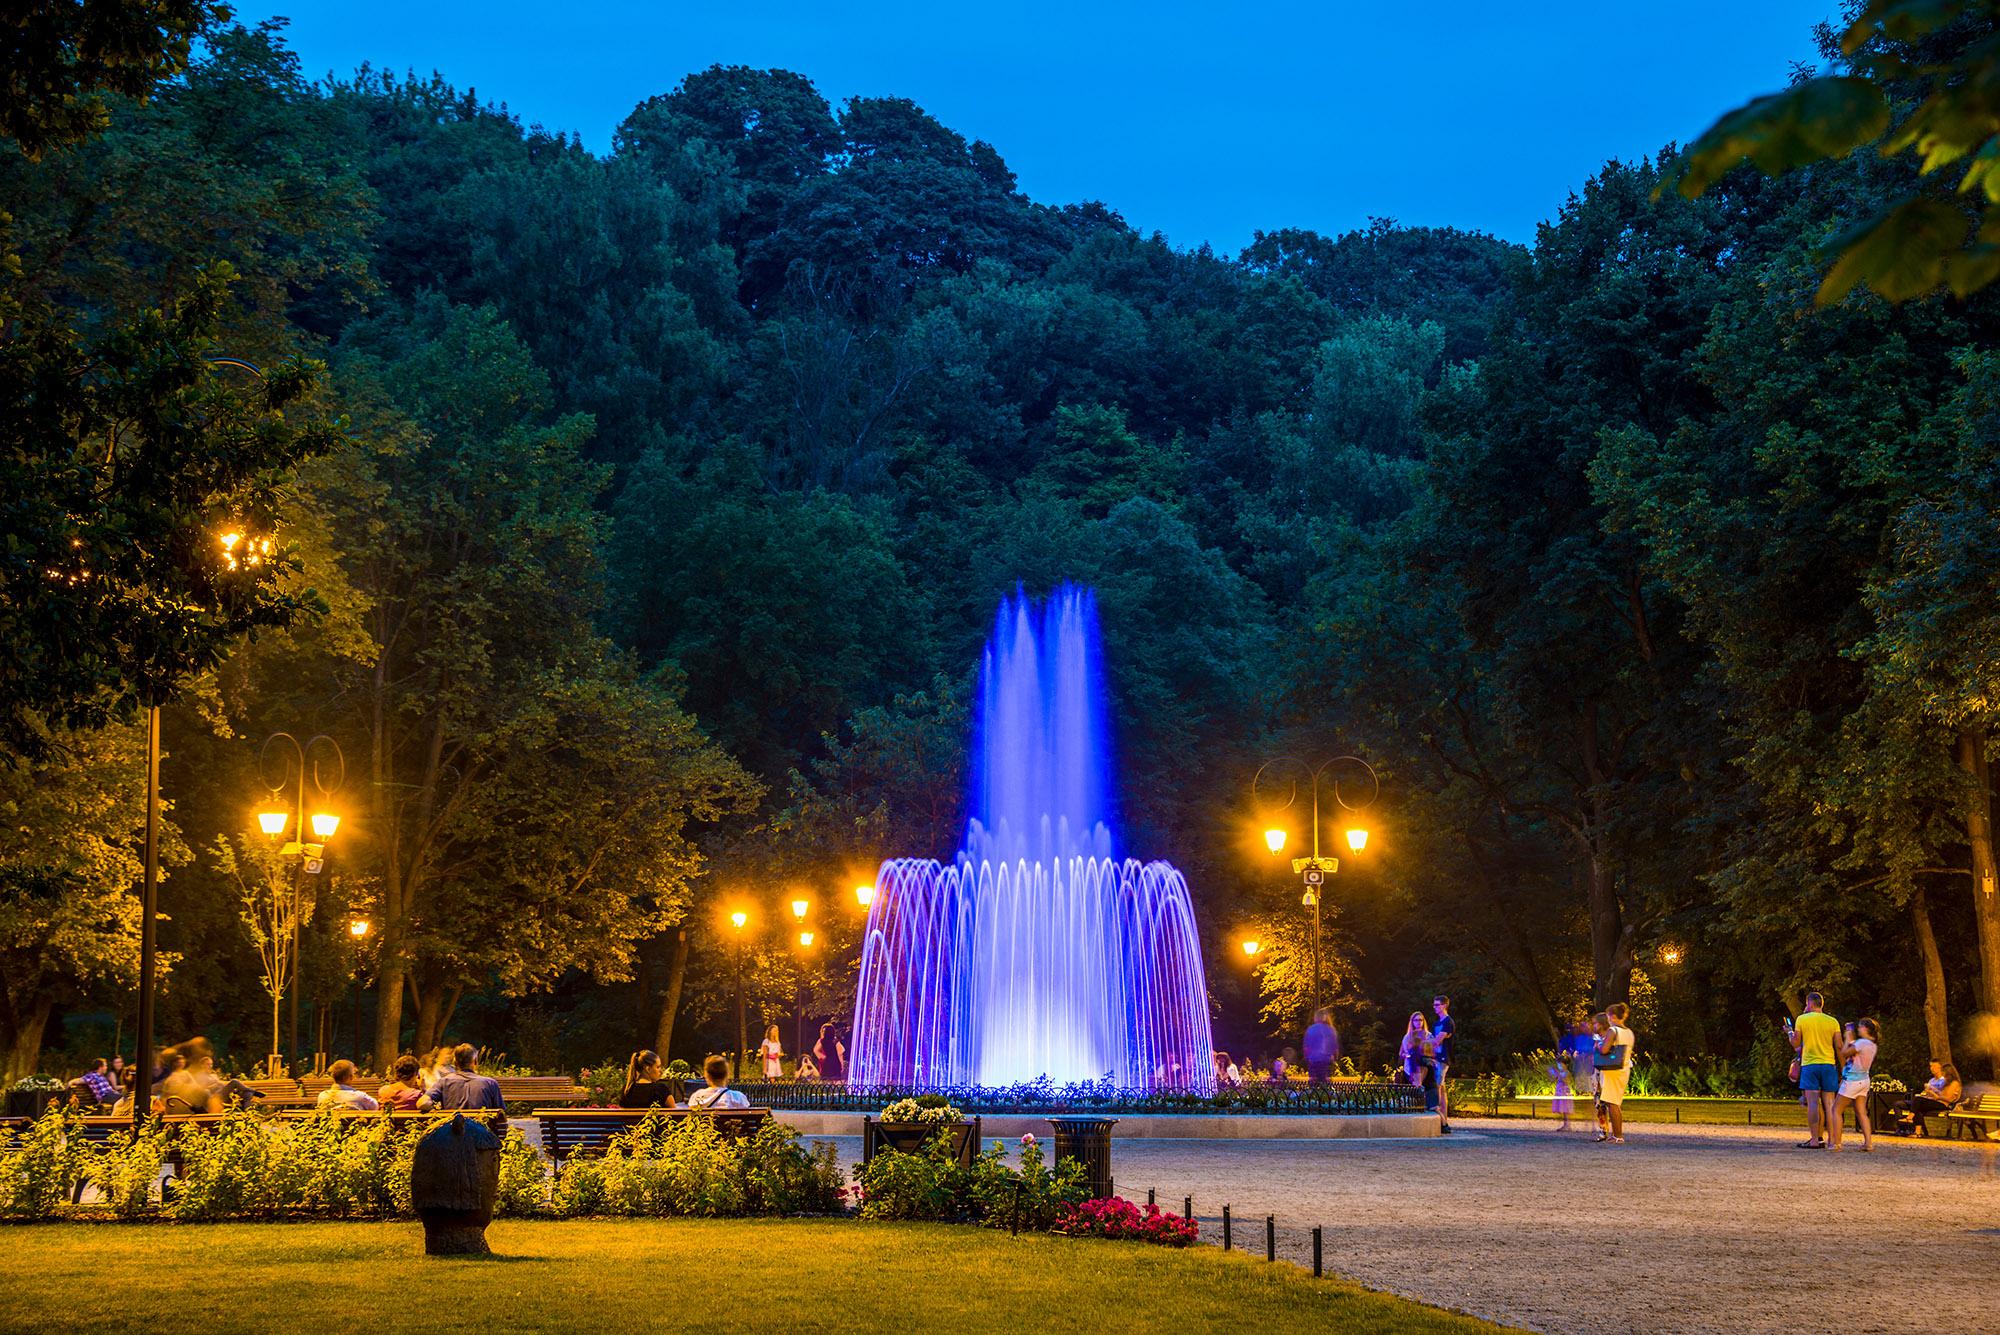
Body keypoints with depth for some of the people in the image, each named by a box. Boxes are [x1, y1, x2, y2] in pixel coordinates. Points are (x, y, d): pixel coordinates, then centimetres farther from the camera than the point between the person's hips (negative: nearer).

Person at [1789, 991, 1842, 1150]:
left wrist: (1789, 1032, 24)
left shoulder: (1802, 1019, 0)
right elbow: (1839, 1047, 4)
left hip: (1809, 1064, -3)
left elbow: (1796, 1044, 4)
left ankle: (1815, 1140, -11)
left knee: (1813, 1102, -6)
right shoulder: (1833, 1021, 6)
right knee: (1829, 1103, 5)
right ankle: (1833, 1140, 3)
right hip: (1829, 1065, 3)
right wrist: (1843, 1068, 12)